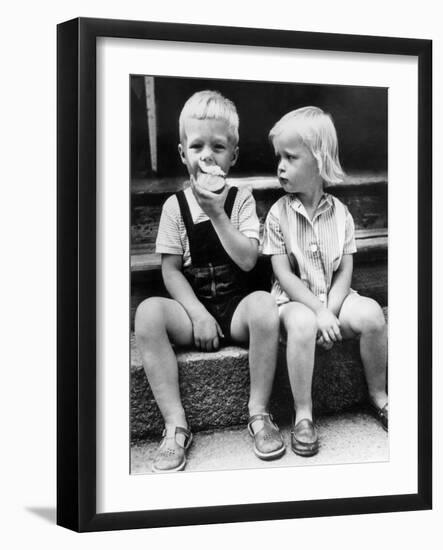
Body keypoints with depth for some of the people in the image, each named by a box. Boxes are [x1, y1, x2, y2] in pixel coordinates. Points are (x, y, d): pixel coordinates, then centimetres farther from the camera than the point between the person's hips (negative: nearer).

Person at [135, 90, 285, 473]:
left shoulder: (241, 200, 3)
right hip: (193, 307, 1)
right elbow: (171, 270, 0)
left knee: (264, 303, -34)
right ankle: (176, 426, -25)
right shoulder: (175, 206, 3)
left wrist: (217, 213, -17)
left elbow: (247, 260, -9)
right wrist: (197, 313, -13)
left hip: (236, 306, 0)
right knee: (148, 313, -30)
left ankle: (259, 412, -18)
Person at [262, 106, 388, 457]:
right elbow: (284, 274, -10)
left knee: (371, 313, -25)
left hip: (333, 298, 3)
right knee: (302, 324, -36)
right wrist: (318, 311, -21)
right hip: (295, 299, -3)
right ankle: (303, 415, -22)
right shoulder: (279, 214, -6)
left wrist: (330, 313, -18)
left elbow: (344, 272, -1)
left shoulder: (340, 213, -1)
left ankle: (379, 396, -2)